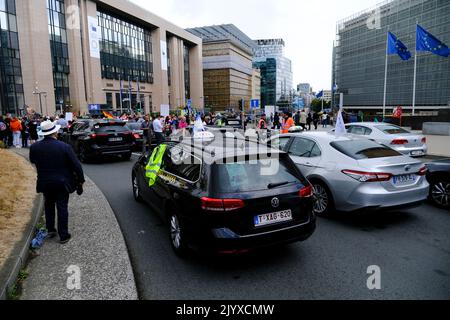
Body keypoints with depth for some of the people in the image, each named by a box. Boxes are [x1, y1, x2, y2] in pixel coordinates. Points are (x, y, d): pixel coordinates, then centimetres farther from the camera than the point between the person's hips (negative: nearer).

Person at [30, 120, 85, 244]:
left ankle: (50, 230, 31)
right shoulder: (65, 147, -18)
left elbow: (32, 161, 14)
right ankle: (63, 236, 13)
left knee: (49, 205, 24)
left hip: (45, 183, 3)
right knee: (62, 208, 7)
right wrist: (80, 181, -3)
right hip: (62, 183, -3)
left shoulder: (34, 147, -7)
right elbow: (76, 165, -14)